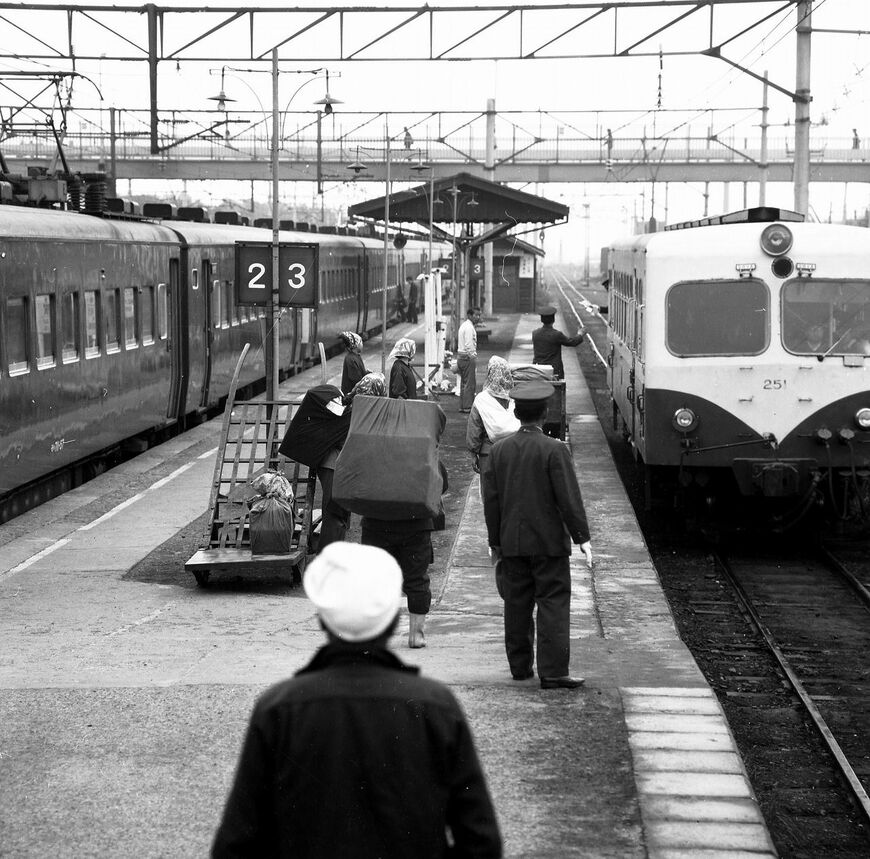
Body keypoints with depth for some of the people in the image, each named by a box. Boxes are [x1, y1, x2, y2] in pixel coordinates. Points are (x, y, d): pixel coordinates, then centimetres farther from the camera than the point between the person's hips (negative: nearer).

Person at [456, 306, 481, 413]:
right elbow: (469, 345, -23)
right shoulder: (469, 327, -16)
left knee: (464, 383, 15)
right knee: (470, 383, -6)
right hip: (468, 357, -10)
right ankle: (467, 407, -6)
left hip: (460, 356, 10)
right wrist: (473, 358, -19)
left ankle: (462, 406, 20)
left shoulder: (463, 326, 16)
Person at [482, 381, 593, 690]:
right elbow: (569, 498, -12)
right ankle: (552, 672, -6)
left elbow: (491, 499, 7)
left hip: (511, 542, 5)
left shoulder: (499, 450, 3)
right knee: (553, 604, -2)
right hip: (549, 540, -5)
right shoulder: (554, 450, -11)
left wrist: (495, 541, 15)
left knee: (517, 605, 12)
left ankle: (520, 667, 20)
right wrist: (582, 537, -5)